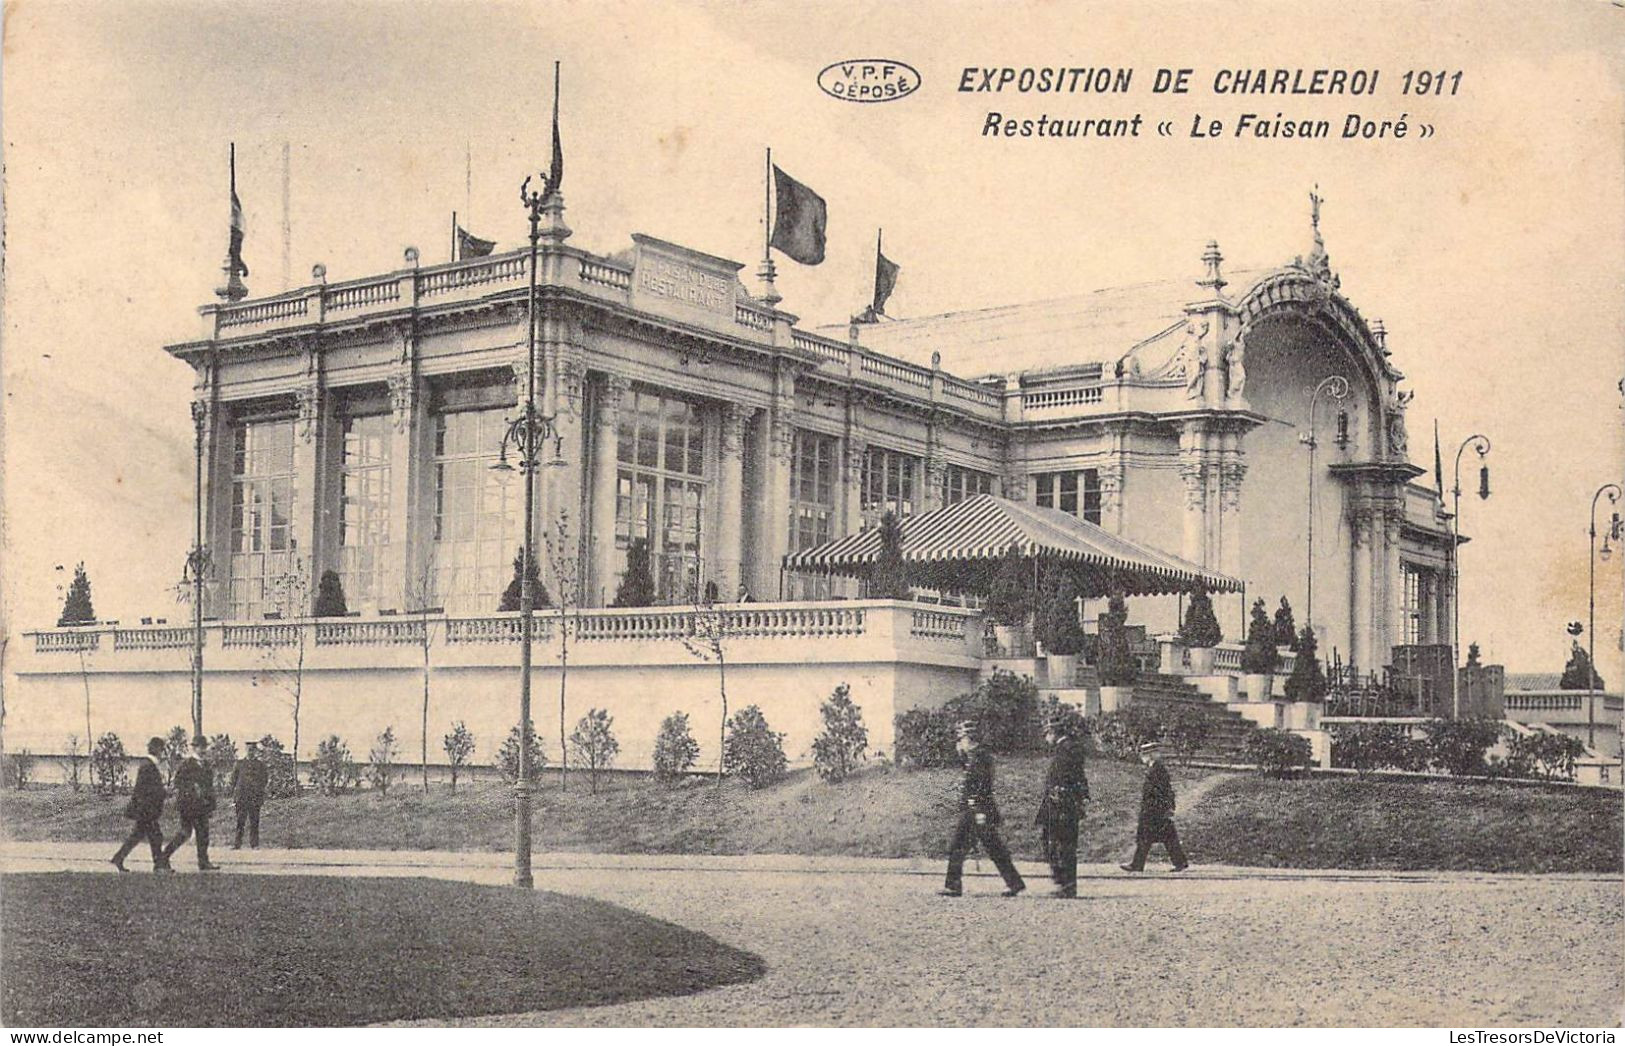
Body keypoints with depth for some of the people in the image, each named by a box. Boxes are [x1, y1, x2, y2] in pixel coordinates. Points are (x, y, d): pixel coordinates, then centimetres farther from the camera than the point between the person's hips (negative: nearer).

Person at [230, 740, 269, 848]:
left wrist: (263, 797, 3)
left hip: (255, 797, 0)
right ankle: (238, 844, 3)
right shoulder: (240, 763, 7)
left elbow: (264, 780, 9)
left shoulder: (261, 764, 6)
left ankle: (254, 844, 8)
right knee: (240, 821, -1)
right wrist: (233, 796, 5)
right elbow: (234, 779, 10)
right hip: (241, 797, 0)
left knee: (254, 822, 2)